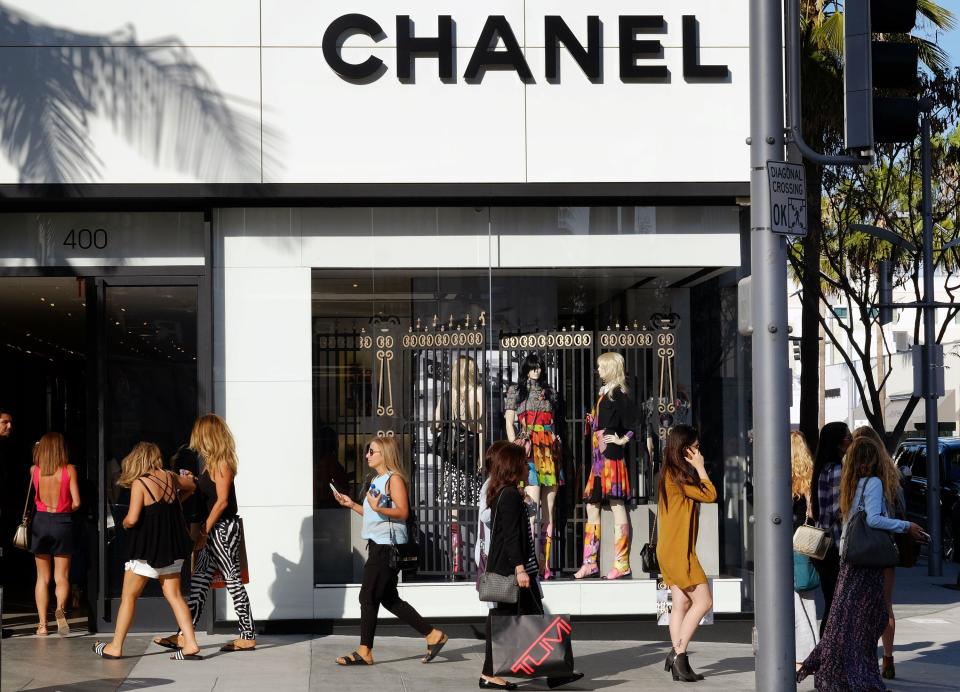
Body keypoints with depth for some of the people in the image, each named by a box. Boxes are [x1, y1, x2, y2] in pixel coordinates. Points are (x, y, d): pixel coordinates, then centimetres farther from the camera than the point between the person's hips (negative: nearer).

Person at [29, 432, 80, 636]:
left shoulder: (34, 470, -2)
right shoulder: (69, 470, -7)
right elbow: (76, 503, -8)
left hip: (41, 522, 2)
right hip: (63, 523, -2)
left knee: (43, 577, 10)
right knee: (62, 576, 4)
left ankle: (42, 624, 6)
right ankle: (60, 608, -24)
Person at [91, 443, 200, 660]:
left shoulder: (139, 483, -13)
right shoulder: (170, 478, 4)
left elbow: (132, 519, -20)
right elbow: (191, 486, 26)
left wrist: (124, 523, 1)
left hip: (147, 547, -5)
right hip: (171, 546, 5)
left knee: (129, 596, 6)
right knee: (174, 595, 8)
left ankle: (115, 647, 11)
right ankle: (190, 644, -3)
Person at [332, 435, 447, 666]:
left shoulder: (394, 479, -10)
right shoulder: (377, 480, 19)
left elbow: (402, 512, -18)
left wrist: (378, 508, -29)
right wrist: (352, 505, 17)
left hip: (387, 545, -10)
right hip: (378, 544, 10)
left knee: (368, 596, -6)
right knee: (388, 598, 11)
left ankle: (364, 651, -1)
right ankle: (433, 635, 15)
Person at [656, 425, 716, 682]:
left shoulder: (673, 475, 15)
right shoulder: (677, 477, -16)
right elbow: (710, 495, -11)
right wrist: (700, 467, -5)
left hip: (673, 550, 10)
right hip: (677, 551, -10)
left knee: (682, 603, 7)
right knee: (703, 601, -9)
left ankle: (678, 661, 4)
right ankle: (678, 653, -9)